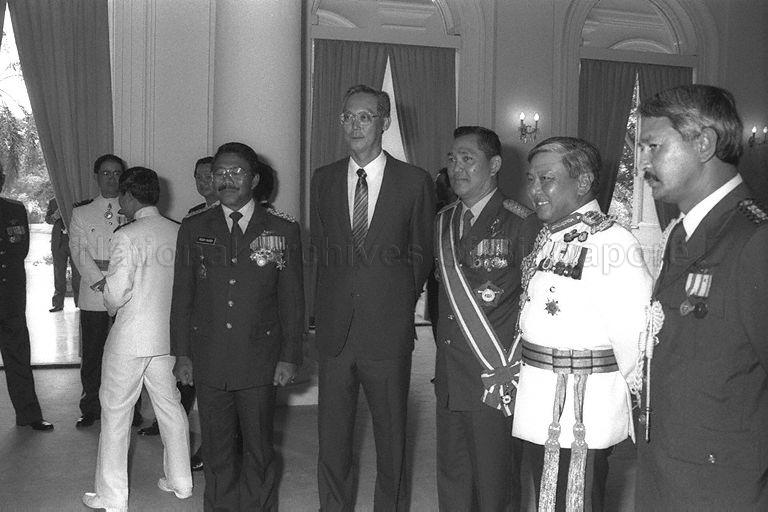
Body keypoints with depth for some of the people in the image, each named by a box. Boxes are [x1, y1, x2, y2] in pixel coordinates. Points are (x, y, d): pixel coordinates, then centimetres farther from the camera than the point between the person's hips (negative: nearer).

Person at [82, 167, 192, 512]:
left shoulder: (126, 237, -15)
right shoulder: (179, 233, 0)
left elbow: (116, 293, -19)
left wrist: (112, 308, 3)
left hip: (130, 337, -5)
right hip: (169, 335, 6)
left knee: (116, 411, 8)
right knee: (170, 406, 17)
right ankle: (180, 482, 28)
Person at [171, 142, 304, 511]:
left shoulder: (283, 231, 0)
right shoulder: (193, 229, 6)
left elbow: (292, 300, 1)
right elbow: (182, 296, 7)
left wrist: (289, 356, -3)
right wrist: (182, 354, 3)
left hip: (259, 362, -1)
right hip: (208, 360, 2)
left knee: (259, 447, 10)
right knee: (216, 447, 12)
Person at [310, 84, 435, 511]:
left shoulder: (415, 182, -2)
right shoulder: (324, 180, 8)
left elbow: (422, 253, 5)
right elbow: (320, 247, 15)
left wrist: (399, 301, 3)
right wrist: (336, 297, 8)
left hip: (389, 330, -3)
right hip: (335, 327, 3)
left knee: (391, 434, 9)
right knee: (332, 436, 11)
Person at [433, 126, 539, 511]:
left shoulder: (520, 223, -8)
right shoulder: (444, 221, 12)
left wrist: (508, 369, -11)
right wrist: (444, 354, 9)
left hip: (497, 379, -6)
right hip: (449, 378, 6)